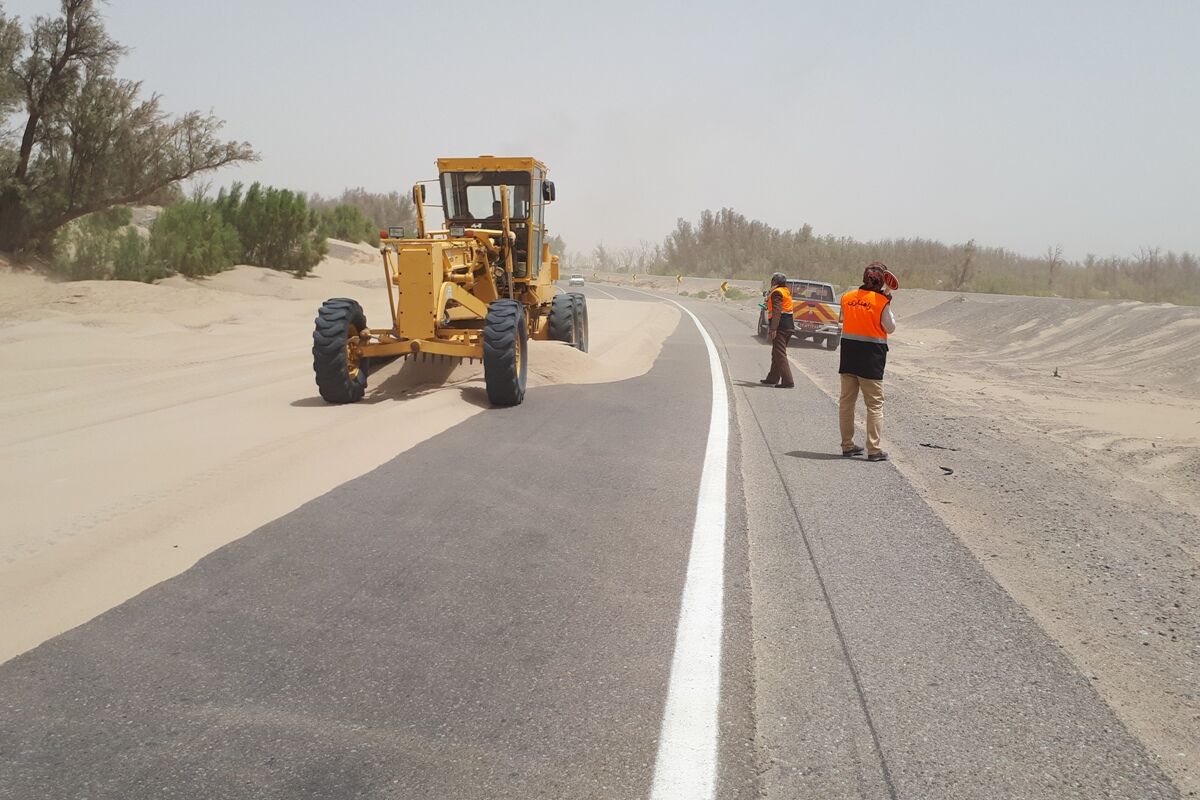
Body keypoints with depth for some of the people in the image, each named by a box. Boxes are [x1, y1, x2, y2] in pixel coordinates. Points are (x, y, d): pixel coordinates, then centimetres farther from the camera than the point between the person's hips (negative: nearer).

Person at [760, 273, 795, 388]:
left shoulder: (776, 293, -12)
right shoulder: (786, 291, 16)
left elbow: (777, 312, -21)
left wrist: (772, 330, -24)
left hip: (781, 326, -10)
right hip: (789, 325, 10)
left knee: (780, 354, -8)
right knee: (777, 354, 19)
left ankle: (788, 381, -12)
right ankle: (772, 379, 28)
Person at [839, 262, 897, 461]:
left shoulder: (847, 297, 0)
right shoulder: (881, 301, -12)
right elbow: (890, 328, -2)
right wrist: (888, 299, 1)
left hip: (849, 354, 4)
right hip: (871, 356, -4)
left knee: (846, 401, 13)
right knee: (875, 404, 3)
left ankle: (847, 445, 18)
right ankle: (874, 449, 1)